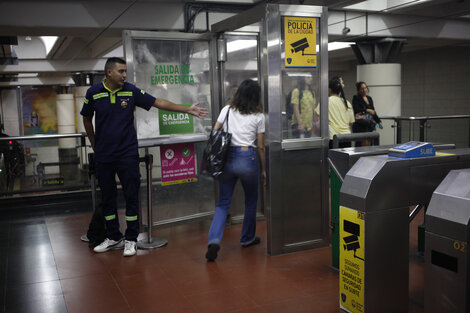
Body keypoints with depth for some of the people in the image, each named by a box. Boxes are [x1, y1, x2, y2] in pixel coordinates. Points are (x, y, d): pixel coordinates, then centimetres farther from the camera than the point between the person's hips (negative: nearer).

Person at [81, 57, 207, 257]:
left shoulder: (131, 91, -2)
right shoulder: (94, 93, -1)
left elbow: (159, 103, -2)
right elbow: (87, 119, 12)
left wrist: (188, 110, -5)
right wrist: (95, 145, 13)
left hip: (127, 154, -1)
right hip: (103, 157, 1)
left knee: (131, 197, 0)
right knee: (107, 197, 9)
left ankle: (130, 240, 13)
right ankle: (113, 238, 24)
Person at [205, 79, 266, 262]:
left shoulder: (227, 109, 6)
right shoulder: (258, 116, 0)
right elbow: (261, 146, 2)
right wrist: (264, 170, 11)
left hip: (226, 157, 2)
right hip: (247, 158, -2)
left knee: (223, 203, 8)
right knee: (251, 201, 19)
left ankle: (214, 240, -10)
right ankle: (247, 238, 31)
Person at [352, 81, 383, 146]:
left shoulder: (369, 98, 17)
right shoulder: (356, 98, -3)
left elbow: (373, 111, 22)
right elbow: (355, 110, -16)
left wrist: (378, 121, 17)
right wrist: (367, 110, -25)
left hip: (370, 125, 6)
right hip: (360, 126, -6)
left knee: (369, 144, 4)